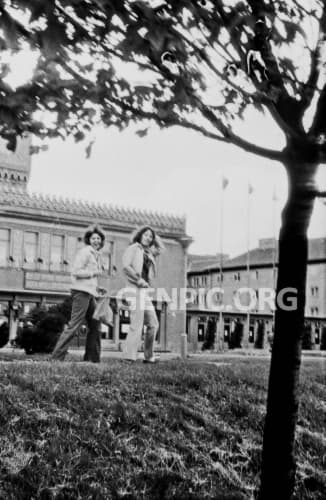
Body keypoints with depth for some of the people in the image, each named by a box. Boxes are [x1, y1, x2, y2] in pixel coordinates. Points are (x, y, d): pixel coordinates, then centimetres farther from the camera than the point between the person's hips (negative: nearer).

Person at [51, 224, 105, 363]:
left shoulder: (97, 255, 19)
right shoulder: (85, 252, -8)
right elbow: (76, 272, -17)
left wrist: (97, 287, 15)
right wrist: (94, 273, -11)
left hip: (90, 293, 10)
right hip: (81, 291, -10)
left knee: (95, 326, 10)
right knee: (74, 325, -11)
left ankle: (92, 359, 16)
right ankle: (57, 357, -9)